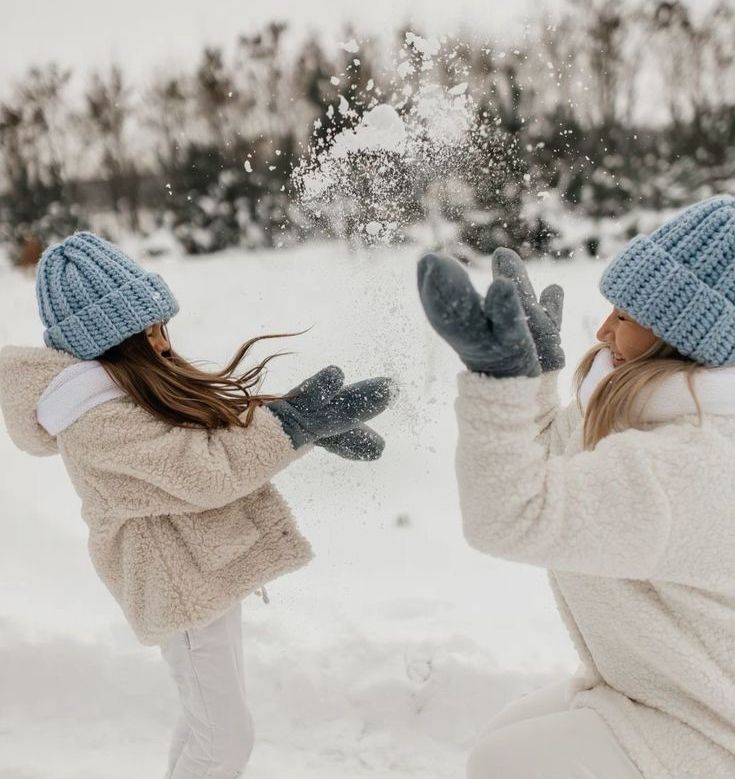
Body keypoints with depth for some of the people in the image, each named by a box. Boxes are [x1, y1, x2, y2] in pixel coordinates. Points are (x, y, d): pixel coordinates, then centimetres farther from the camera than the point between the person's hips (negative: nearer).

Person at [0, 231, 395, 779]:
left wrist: (311, 417, -8)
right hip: (183, 585, -10)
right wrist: (295, 421, -22)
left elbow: (222, 412, 5)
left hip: (205, 569, 10)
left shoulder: (128, 381, 3)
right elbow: (210, 470, -28)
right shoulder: (97, 421, -26)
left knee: (209, 720, 25)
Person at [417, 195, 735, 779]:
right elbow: (550, 466, 7)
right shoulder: (678, 413, -2)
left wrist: (497, 369, -38)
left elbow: (512, 514, -35)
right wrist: (533, 361, -2)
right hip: (672, 687, 9)